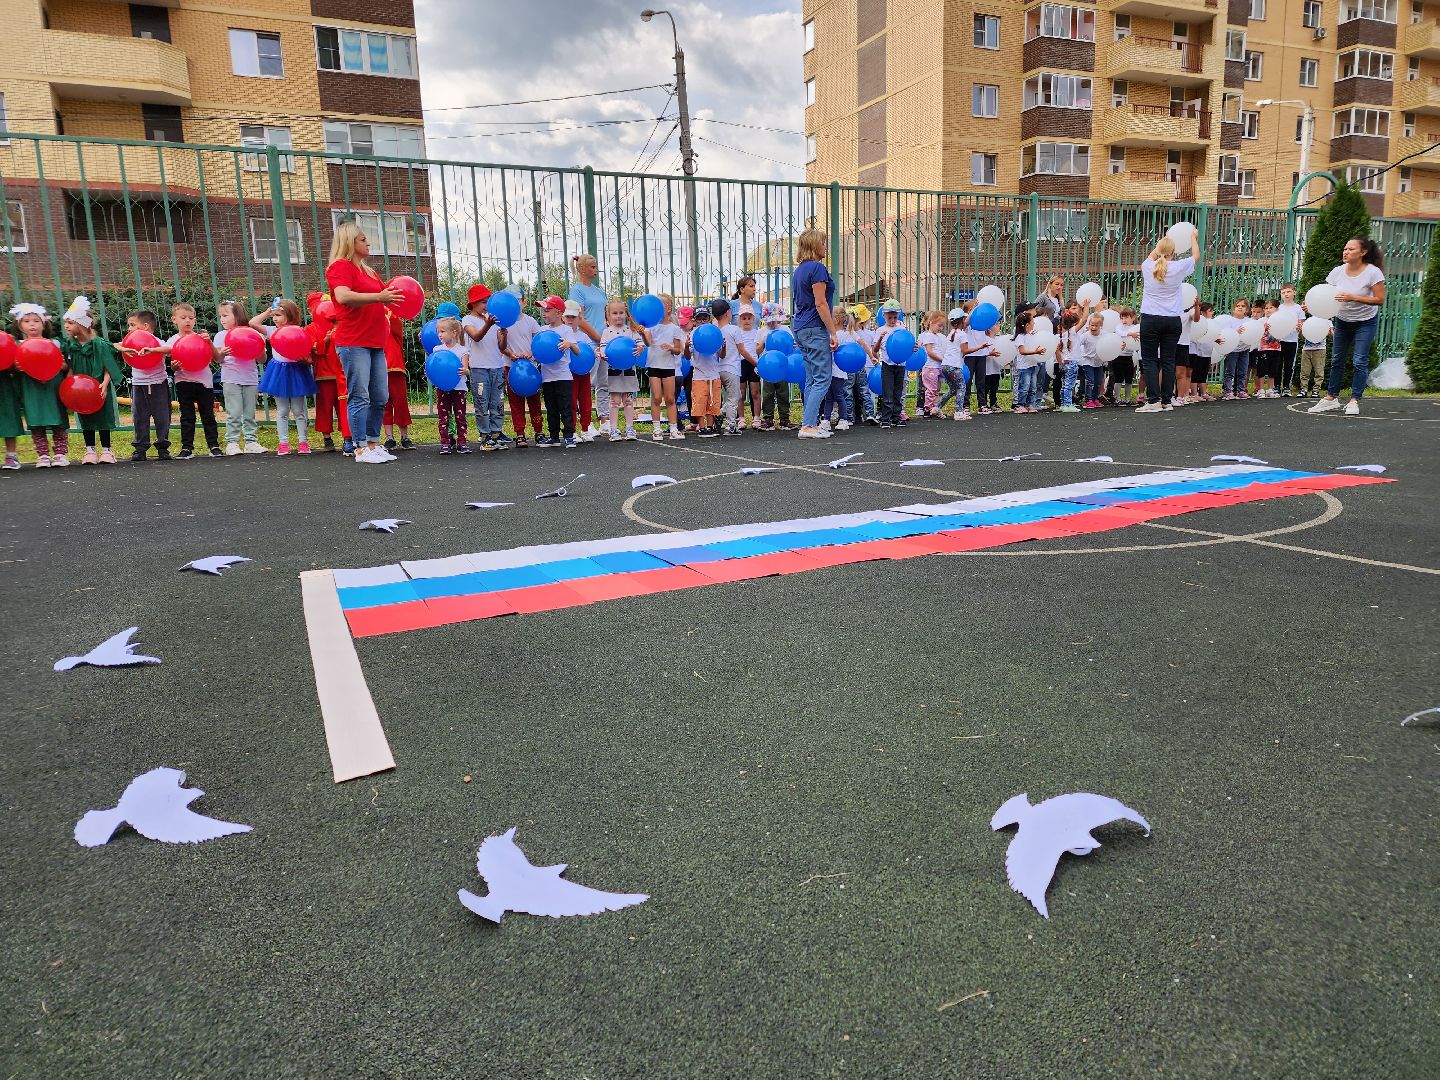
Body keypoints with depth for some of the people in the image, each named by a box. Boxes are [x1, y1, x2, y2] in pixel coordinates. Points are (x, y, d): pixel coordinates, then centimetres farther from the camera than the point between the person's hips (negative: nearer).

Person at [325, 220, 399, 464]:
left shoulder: (368, 272, 21)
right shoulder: (340, 267, -5)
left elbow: (382, 296, 34)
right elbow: (343, 296, -23)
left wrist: (394, 294, 13)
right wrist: (378, 296, -26)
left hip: (375, 342, 9)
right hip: (353, 342, -9)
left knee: (380, 397, 9)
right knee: (360, 397, -7)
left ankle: (373, 444, 18)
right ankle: (361, 449, -2)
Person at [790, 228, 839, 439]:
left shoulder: (799, 270, 16)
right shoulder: (817, 268, -12)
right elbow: (820, 304, -17)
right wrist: (833, 332, -15)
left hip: (801, 329, 9)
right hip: (816, 329, -9)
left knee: (811, 379, 12)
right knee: (822, 379, -7)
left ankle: (811, 423, 13)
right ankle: (808, 426, -12)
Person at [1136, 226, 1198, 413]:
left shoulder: (1148, 267, 0)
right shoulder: (1178, 268, -2)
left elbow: (1150, 258, 27)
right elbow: (1195, 255, 20)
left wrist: (1160, 244, 42)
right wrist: (1193, 237, 36)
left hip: (1150, 319, -1)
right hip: (1173, 320, 1)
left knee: (1150, 360, 1)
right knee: (1168, 361, 4)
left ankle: (1153, 401, -6)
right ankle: (1166, 402, 8)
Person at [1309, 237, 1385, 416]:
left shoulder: (1373, 272, -19)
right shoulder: (1338, 271, -9)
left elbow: (1380, 300, -19)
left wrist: (1353, 297, -30)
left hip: (1365, 322, -4)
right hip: (1342, 320, 4)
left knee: (1360, 361, -7)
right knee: (1337, 360, 8)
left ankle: (1354, 401, -1)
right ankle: (1331, 398, 16)